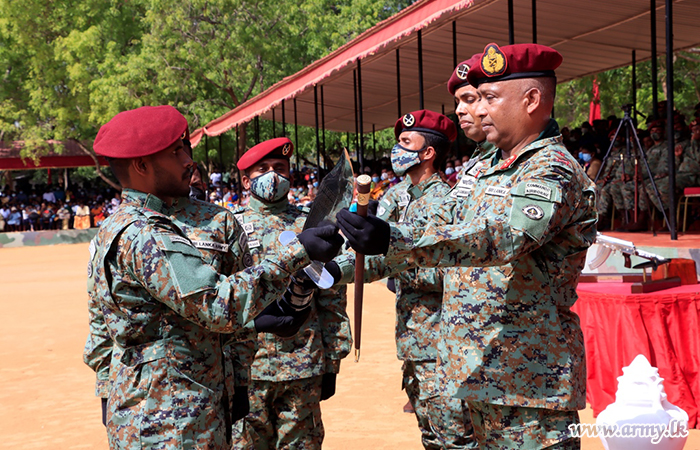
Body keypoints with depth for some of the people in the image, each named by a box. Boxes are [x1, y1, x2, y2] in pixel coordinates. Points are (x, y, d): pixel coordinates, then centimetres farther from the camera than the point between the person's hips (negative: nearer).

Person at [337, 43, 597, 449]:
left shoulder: (553, 171, -15)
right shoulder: (491, 169, 16)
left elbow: (500, 237, -32)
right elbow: (446, 227, 20)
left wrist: (393, 240, -40)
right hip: (483, 370, 9)